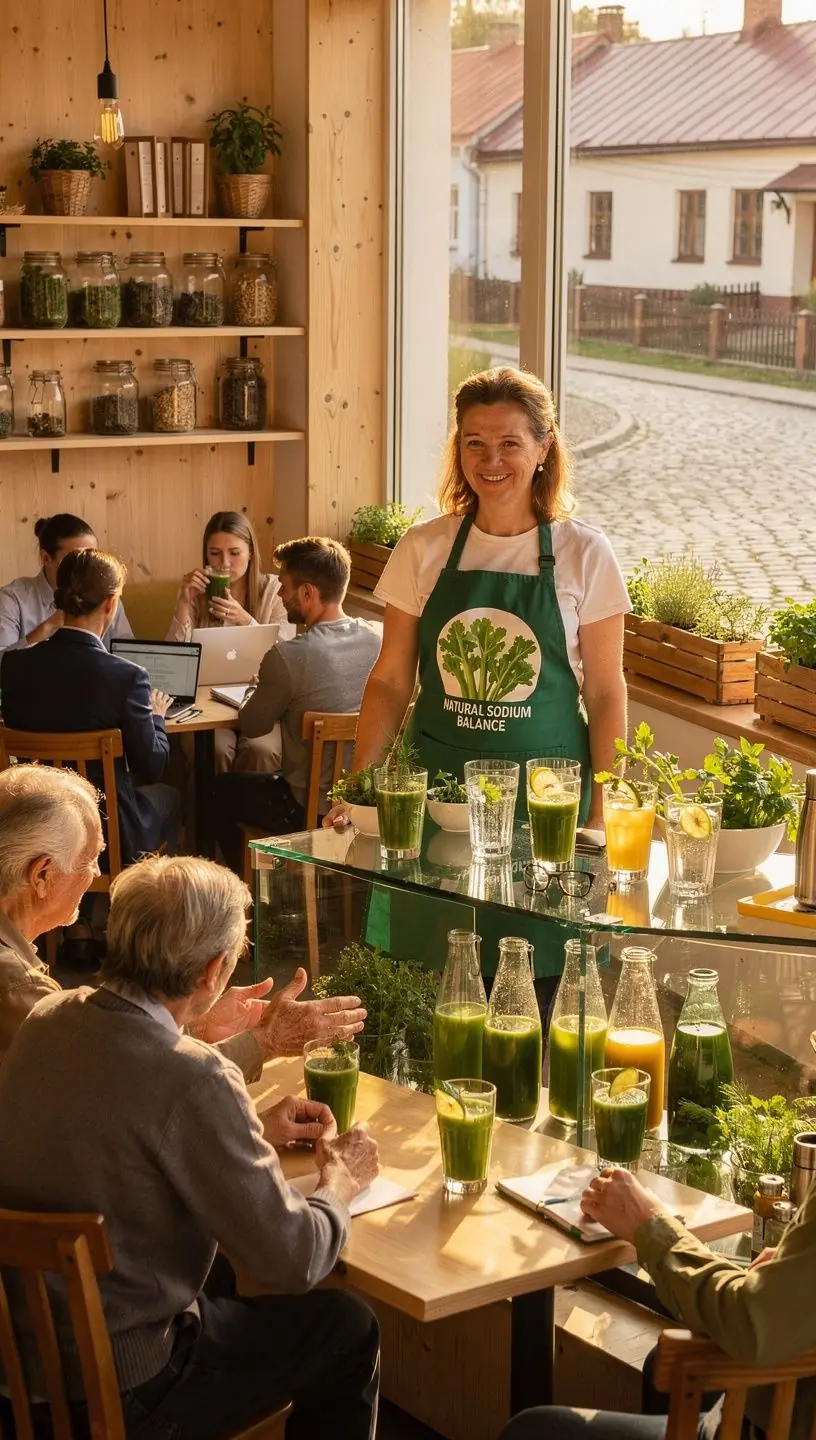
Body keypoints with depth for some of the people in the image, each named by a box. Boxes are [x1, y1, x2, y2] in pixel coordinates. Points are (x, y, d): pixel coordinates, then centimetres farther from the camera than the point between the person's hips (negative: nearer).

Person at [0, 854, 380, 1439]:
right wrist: (340, 1183, -1)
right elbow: (294, 1260, -21)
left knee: (229, 1277, 32)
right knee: (350, 1328, 12)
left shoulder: (49, 1018, -5)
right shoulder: (193, 1080, -29)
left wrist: (252, 1133, 13)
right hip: (119, 1392, -8)